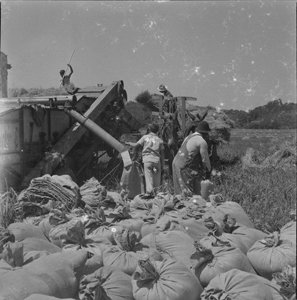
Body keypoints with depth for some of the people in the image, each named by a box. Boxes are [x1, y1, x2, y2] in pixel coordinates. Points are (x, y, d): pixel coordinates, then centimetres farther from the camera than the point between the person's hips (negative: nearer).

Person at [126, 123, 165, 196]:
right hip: (156, 160, 1)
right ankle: (156, 193, 5)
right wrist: (162, 164, 11)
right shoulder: (159, 140, 10)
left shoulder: (145, 137, 6)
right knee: (156, 178, 7)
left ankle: (149, 193, -12)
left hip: (147, 159, -1)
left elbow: (136, 145, 3)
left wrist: (129, 143, 22)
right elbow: (162, 153, 7)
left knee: (148, 177, -2)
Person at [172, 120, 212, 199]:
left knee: (179, 190, 11)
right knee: (187, 191, -8)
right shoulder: (202, 142, -11)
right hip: (183, 167, -9)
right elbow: (205, 159, -1)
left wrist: (201, 168, 27)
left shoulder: (189, 137, 17)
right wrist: (208, 171, 15)